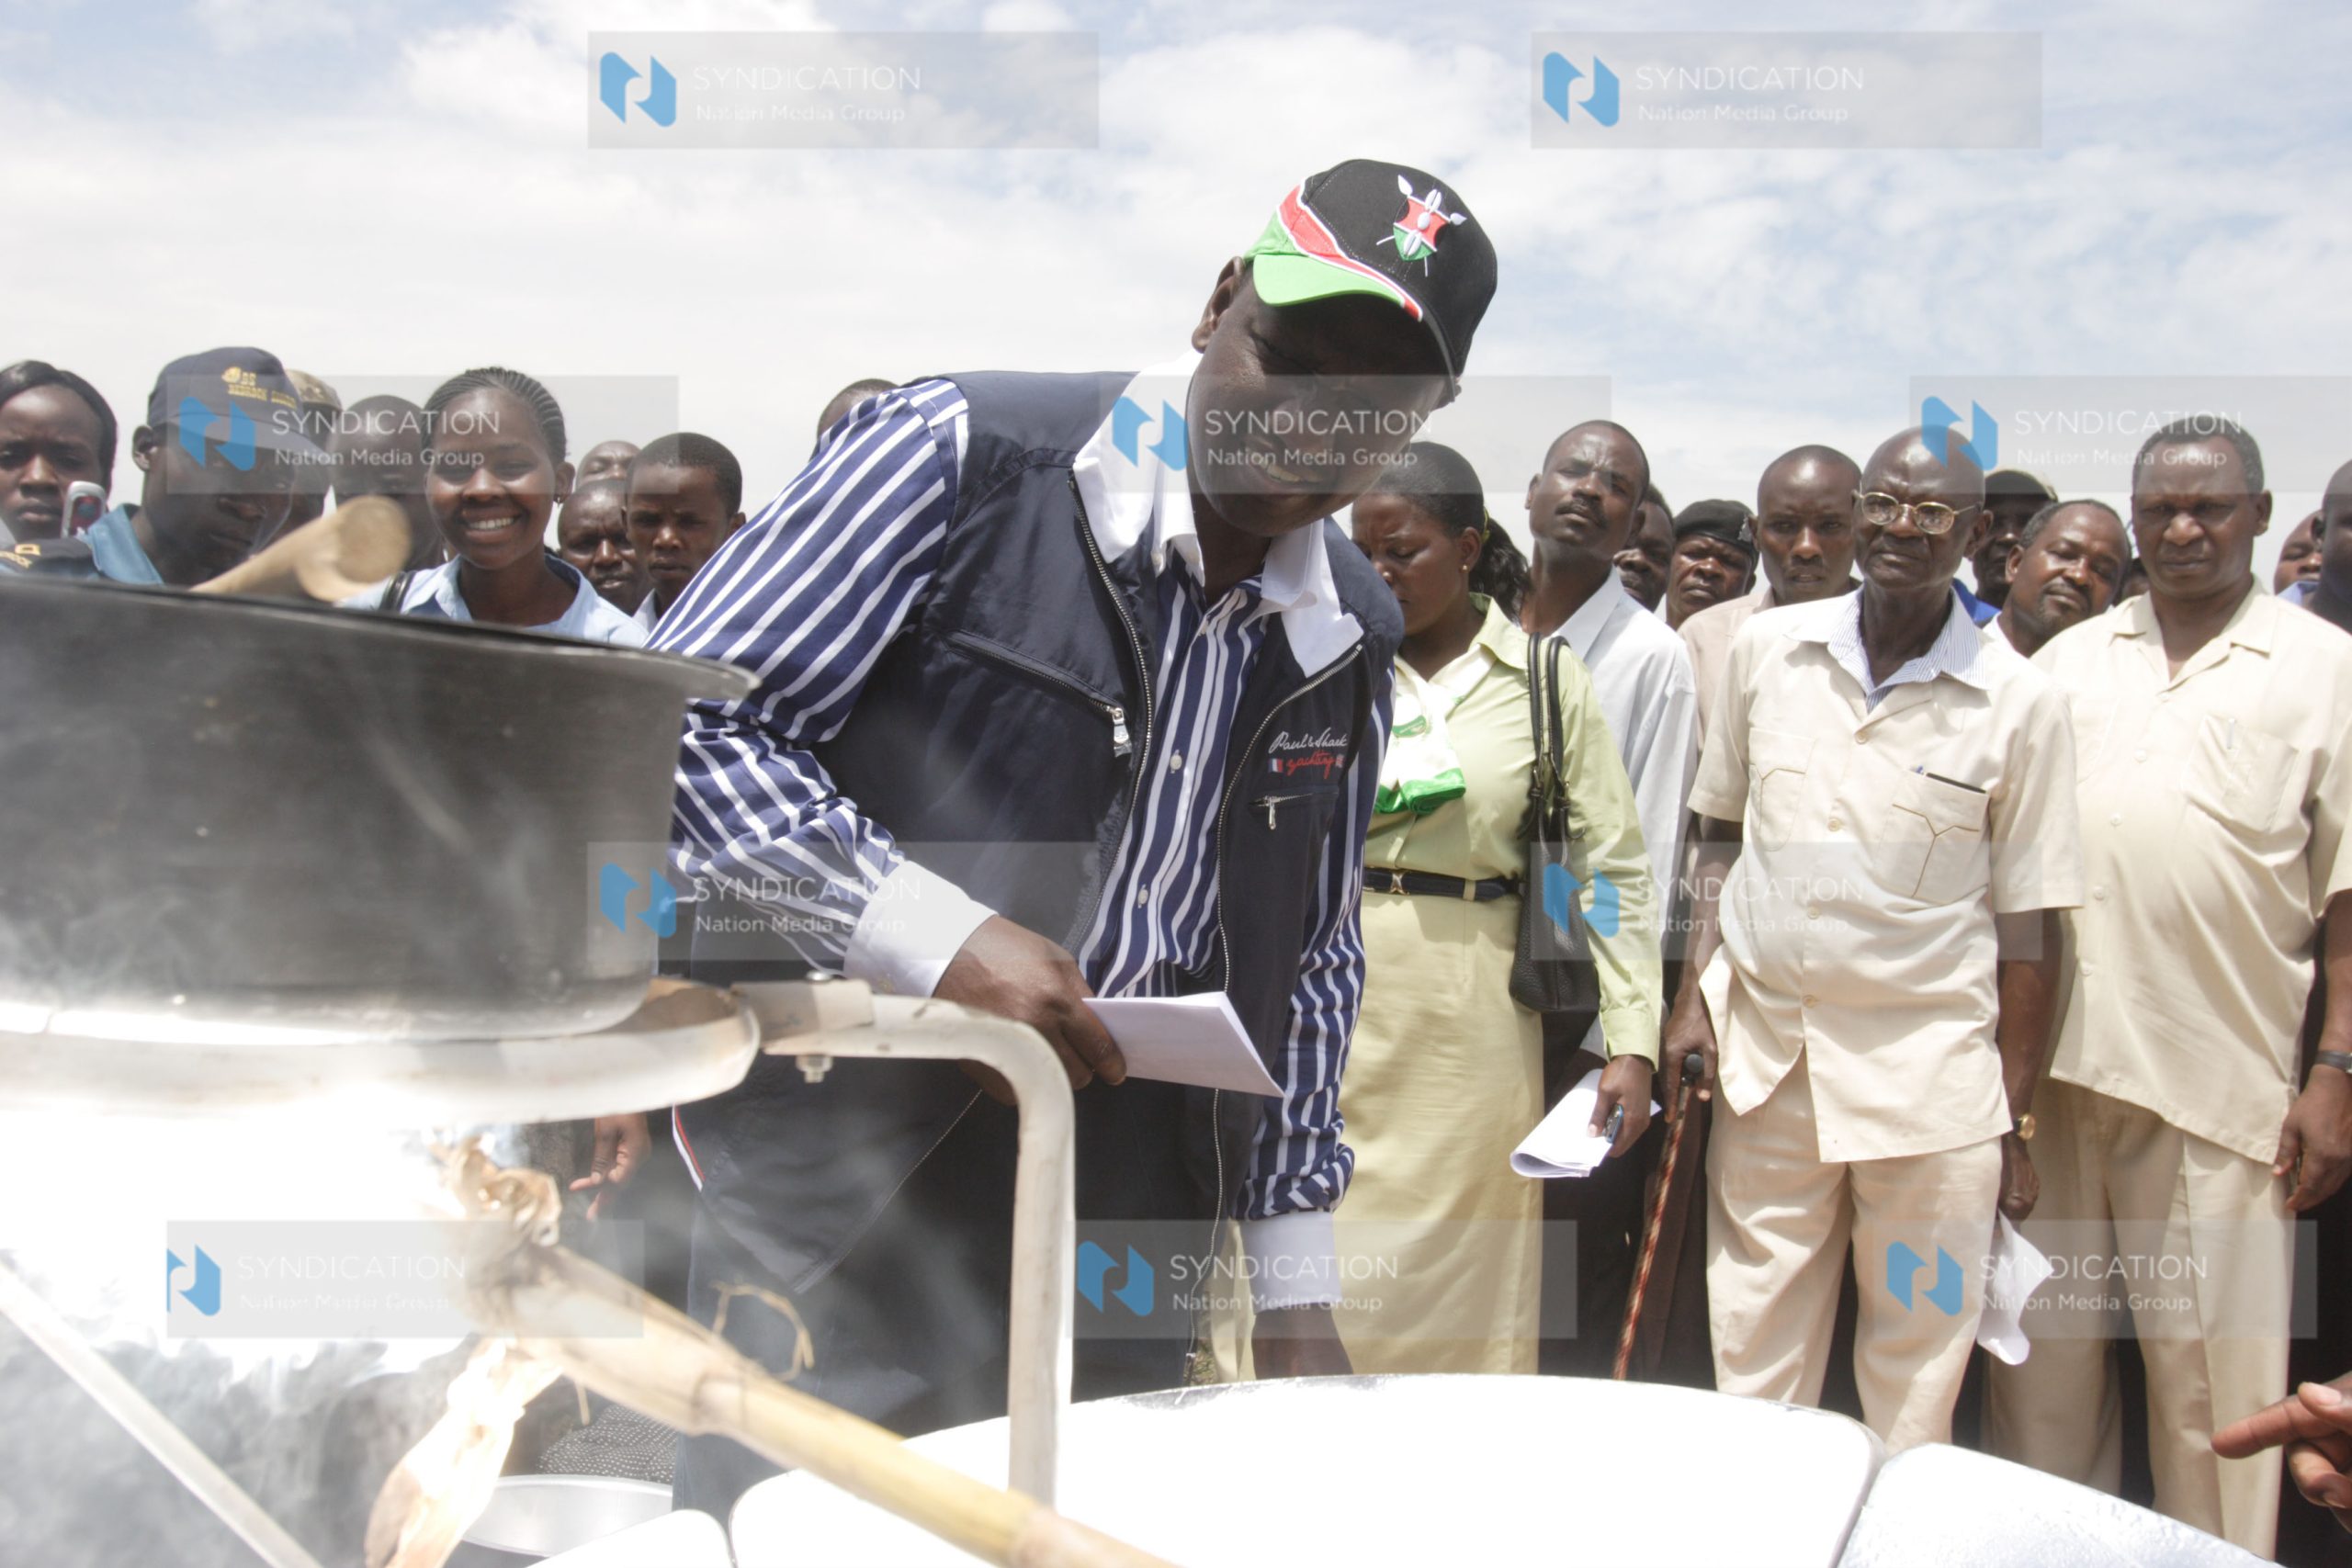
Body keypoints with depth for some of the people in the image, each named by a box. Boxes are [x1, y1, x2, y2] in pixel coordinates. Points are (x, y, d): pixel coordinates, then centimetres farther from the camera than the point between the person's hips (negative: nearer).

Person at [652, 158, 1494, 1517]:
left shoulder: (1352, 637, 8)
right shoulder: (962, 454, -10)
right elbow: (683, 726, -12)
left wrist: (1298, 1289, 15)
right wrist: (936, 934, -23)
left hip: (1131, 1244, 5)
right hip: (849, 1215, -4)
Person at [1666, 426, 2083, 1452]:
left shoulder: (2020, 702, -3)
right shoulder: (1765, 648, 4)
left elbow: (2027, 926, -1)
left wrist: (2014, 1121, -1)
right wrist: (1695, 994, 4)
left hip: (1932, 1070, -2)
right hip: (1761, 1049, 2)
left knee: (1918, 1360, 7)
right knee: (1753, 1353, 11)